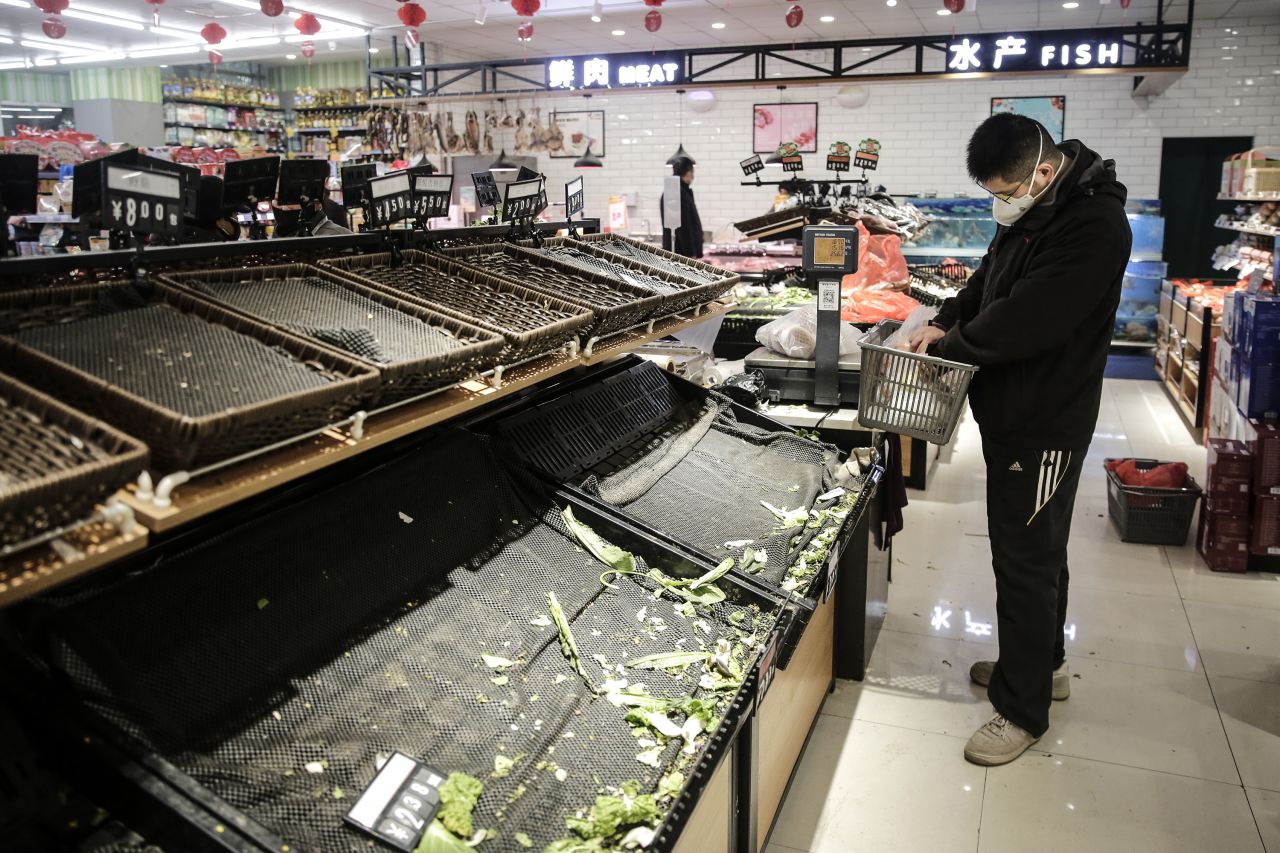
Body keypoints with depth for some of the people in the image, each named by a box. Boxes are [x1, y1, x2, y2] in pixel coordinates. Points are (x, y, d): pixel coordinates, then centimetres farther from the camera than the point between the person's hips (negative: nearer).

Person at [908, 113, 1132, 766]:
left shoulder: (1094, 226, -23)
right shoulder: (1030, 212, 7)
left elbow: (1025, 320, -28)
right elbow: (990, 281, 17)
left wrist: (949, 344, -14)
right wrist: (946, 323, 0)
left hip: (1045, 424, -9)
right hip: (1013, 412, 10)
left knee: (1026, 559, 0)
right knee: (1035, 551, 21)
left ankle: (1023, 709, 15)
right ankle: (1042, 663, 40)